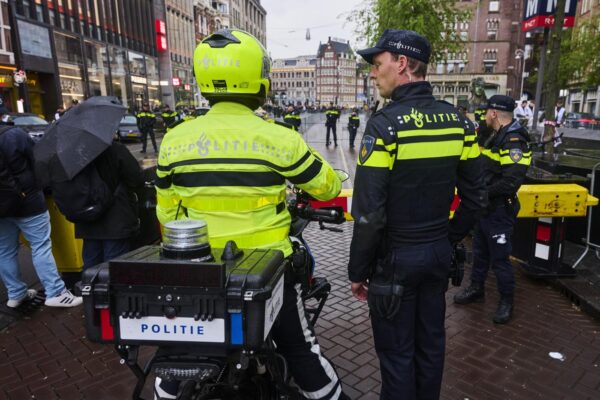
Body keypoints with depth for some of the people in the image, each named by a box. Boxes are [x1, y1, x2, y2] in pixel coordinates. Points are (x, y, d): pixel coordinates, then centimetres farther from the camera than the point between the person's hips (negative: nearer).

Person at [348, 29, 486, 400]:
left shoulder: (386, 123, -19)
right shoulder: (458, 121, 0)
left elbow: (369, 212, -21)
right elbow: (475, 198, 5)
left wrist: (358, 270, -9)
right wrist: (449, 240, 17)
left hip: (396, 256, -6)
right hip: (439, 252, 7)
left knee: (397, 352, 11)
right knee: (431, 342, 22)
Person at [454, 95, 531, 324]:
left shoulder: (514, 141, -20)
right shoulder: (497, 136, 12)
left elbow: (511, 182, -29)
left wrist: (483, 193, -21)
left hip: (499, 210, -10)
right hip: (485, 207, 10)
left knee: (499, 256, 3)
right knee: (480, 251, 19)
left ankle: (507, 300, 20)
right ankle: (476, 289, 35)